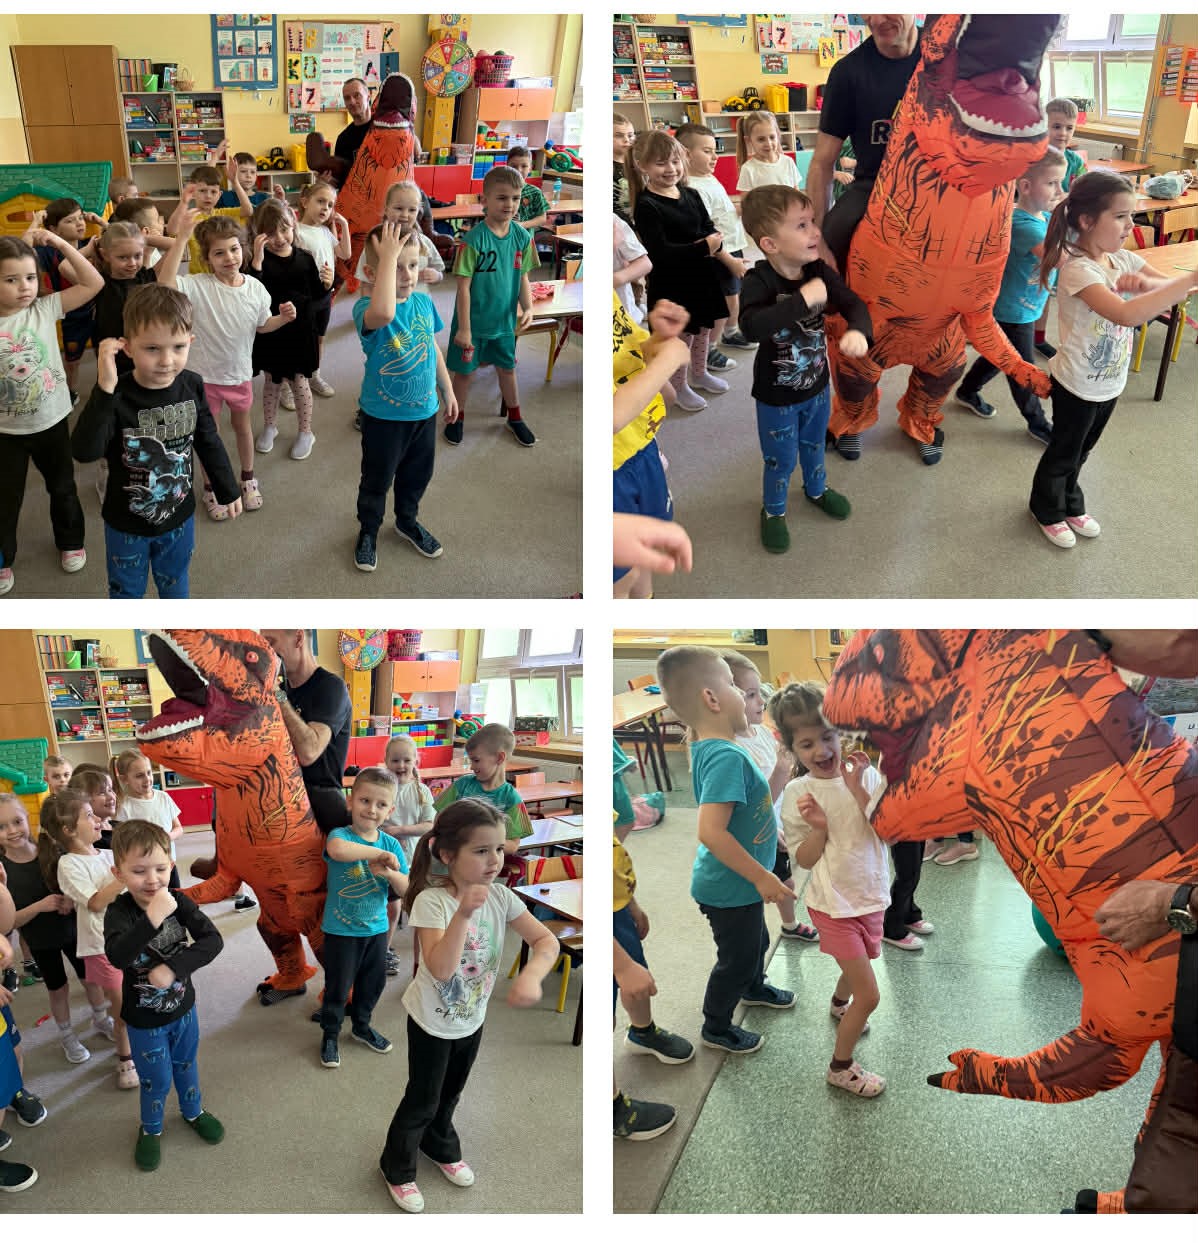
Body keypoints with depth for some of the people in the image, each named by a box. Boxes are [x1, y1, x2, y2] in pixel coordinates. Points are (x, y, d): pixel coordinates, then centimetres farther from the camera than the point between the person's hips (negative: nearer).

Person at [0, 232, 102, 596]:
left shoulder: (46, 309, -11)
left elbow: (94, 283, -14)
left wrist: (61, 245, -19)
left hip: (51, 422, 1)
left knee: (62, 487, 21)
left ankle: (70, 542, 43)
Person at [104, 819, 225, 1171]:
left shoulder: (178, 902, -17)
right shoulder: (119, 911, -25)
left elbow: (213, 940, -24)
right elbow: (117, 956, -43)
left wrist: (173, 968, -33)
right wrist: (153, 918, -52)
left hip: (183, 1008, 3)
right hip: (144, 1019, -3)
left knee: (186, 1065, 25)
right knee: (156, 1079, 13)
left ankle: (193, 1111, 50)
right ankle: (150, 1128, 40)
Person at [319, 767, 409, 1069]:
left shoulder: (391, 845, -3)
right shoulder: (340, 835, -17)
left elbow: (406, 890, -5)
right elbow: (337, 850, -44)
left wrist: (389, 873, -26)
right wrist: (379, 853, -39)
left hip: (376, 928, 5)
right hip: (341, 930, -4)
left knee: (373, 982, 19)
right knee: (338, 987, 8)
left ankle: (361, 1026, 44)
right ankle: (330, 1034, 32)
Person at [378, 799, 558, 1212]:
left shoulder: (500, 897, -15)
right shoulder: (431, 901, -30)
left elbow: (546, 940, -16)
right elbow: (440, 968, -39)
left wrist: (531, 975, -35)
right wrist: (463, 913, -49)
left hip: (472, 1019, 5)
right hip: (432, 1022, -5)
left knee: (450, 1094, 27)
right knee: (422, 1102, 12)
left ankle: (441, 1148, 53)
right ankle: (397, 1169, 37)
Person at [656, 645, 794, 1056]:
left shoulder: (704, 747, -4)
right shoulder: (727, 757, -33)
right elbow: (710, 832, -39)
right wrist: (761, 877, -30)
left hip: (737, 884, 9)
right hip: (730, 888, -9)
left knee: (756, 941, 31)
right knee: (738, 957, 13)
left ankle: (753, 988, 58)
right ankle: (716, 1028, 35)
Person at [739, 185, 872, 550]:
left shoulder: (819, 272, -13)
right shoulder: (759, 281, -28)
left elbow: (853, 304, -16)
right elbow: (752, 326, -46)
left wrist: (858, 331, -39)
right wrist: (803, 299, -45)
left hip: (817, 386, 5)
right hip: (776, 396, -5)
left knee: (814, 444, 28)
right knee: (781, 459, 13)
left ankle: (816, 489, 56)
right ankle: (773, 510, 39)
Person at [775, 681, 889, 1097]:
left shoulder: (866, 775, -10)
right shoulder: (798, 793, -16)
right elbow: (805, 859, -11)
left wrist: (858, 790, -28)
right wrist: (819, 827, -29)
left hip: (871, 897, 4)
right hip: (834, 906, -4)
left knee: (858, 966, 30)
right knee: (869, 996, -6)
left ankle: (839, 1003, 64)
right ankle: (841, 1067, 18)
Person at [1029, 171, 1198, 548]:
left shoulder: (1123, 260, -4)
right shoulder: (1078, 270, -30)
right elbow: (1127, 314, -45)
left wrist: (1146, 283, -29)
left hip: (1110, 383, 7)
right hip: (1077, 385, -7)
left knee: (1081, 451, 26)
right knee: (1063, 453, 14)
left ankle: (1070, 504, 46)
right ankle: (1048, 509, 37)